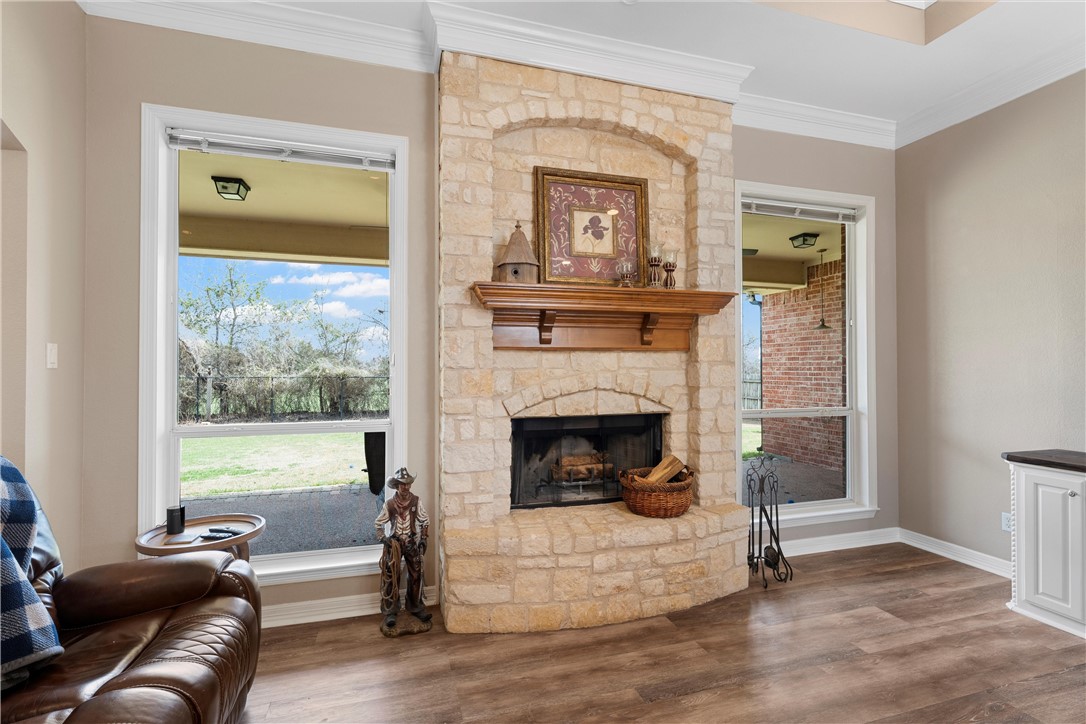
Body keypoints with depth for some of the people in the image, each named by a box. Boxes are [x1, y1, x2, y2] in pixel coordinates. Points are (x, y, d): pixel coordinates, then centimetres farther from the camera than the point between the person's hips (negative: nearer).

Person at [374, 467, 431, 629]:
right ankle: (390, 612, 4)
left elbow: (425, 521, 3)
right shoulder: (389, 504, -11)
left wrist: (423, 539, -2)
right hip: (394, 543, -2)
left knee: (416, 576, 6)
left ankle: (416, 607, 21)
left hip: (412, 543, 2)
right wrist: (383, 538, -11)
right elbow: (378, 524, 2)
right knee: (391, 577, -7)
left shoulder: (416, 501, -7)